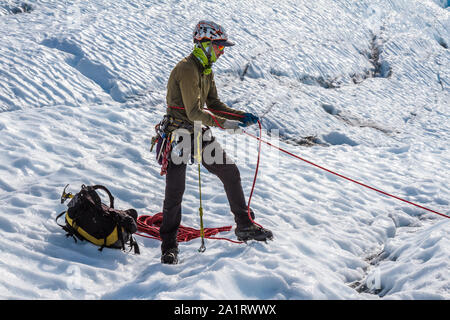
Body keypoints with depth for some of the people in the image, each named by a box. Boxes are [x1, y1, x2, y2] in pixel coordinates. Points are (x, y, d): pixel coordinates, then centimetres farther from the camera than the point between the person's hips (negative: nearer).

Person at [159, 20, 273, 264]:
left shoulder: (206, 69, 9)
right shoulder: (187, 69, -20)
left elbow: (214, 104, 11)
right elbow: (194, 112, -26)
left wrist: (241, 116, 0)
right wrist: (223, 123, -33)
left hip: (199, 133, 9)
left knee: (231, 173, 7)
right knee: (175, 191, -9)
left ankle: (244, 226, 19)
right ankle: (169, 244, 7)